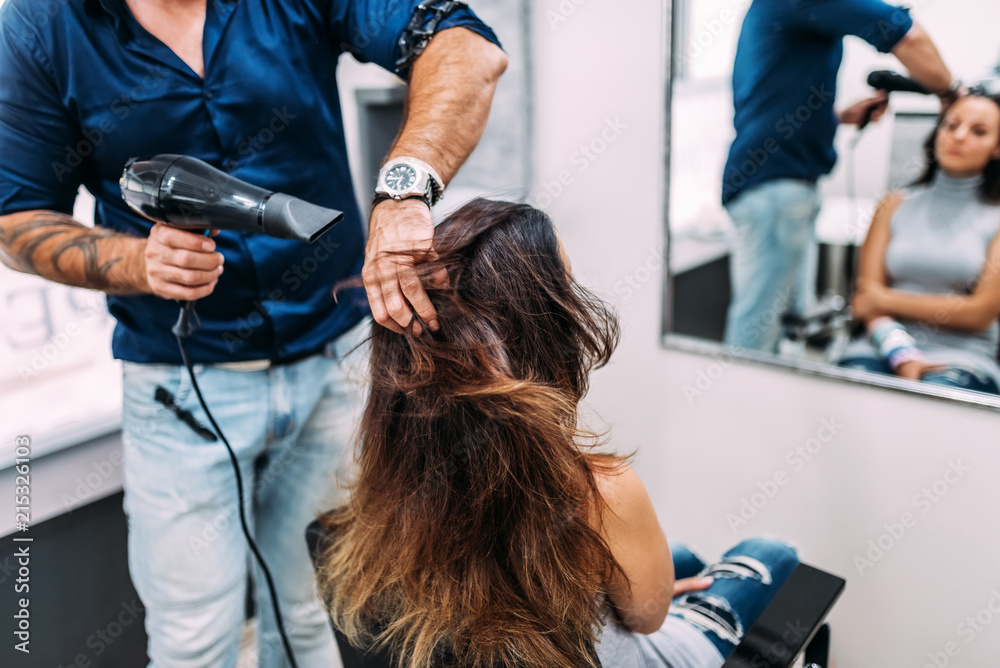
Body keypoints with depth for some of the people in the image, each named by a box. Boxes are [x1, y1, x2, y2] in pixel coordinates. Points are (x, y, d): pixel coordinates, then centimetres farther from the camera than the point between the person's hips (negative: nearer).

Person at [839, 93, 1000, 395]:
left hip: (962, 358, -2)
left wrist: (886, 300, 1)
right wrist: (902, 356, -14)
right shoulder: (895, 205, 15)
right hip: (883, 349, 2)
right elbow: (867, 294, 3)